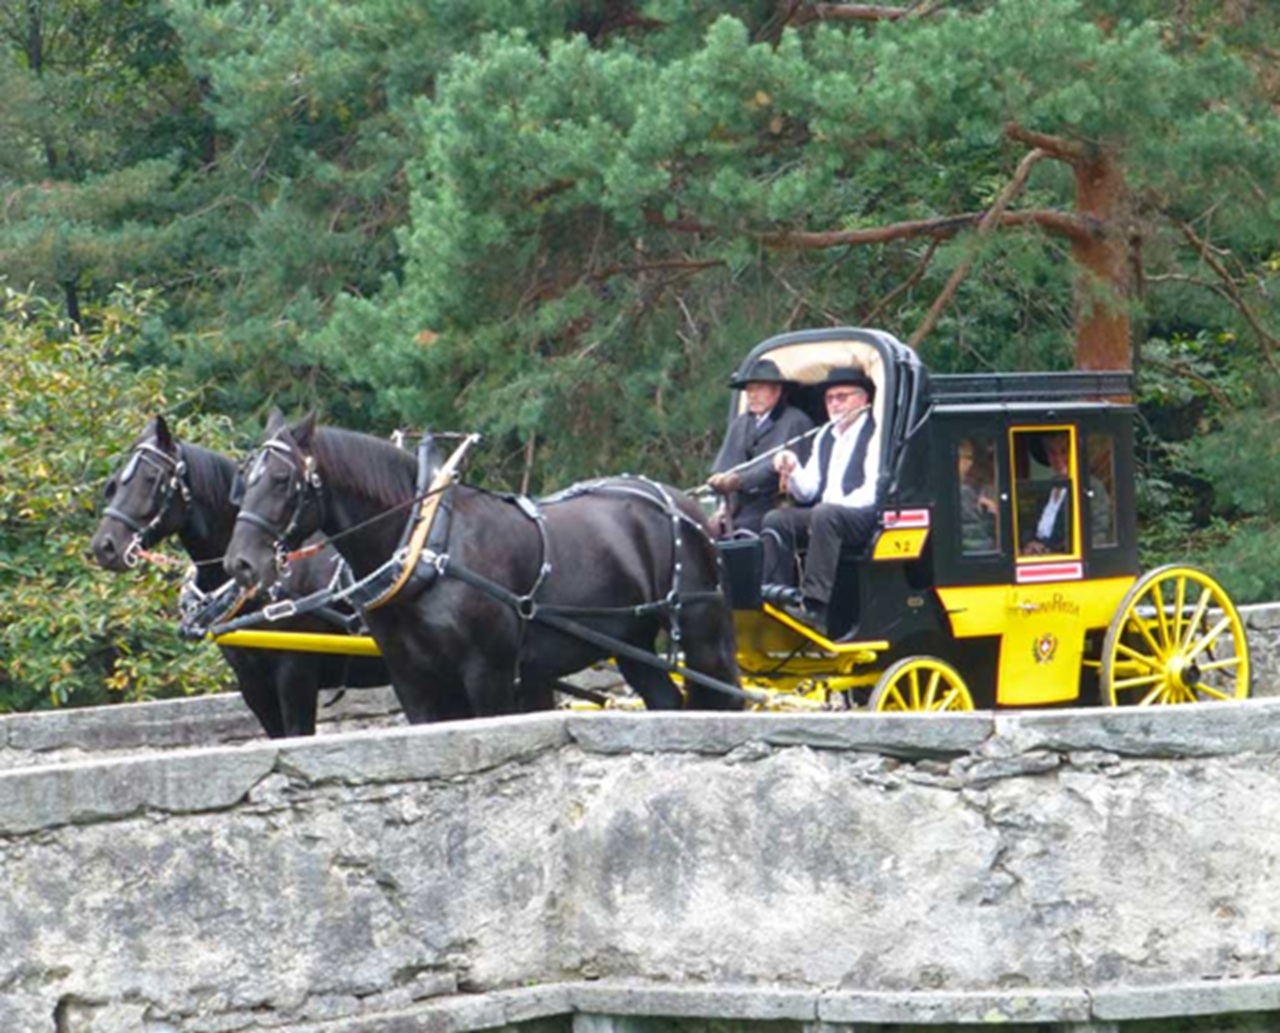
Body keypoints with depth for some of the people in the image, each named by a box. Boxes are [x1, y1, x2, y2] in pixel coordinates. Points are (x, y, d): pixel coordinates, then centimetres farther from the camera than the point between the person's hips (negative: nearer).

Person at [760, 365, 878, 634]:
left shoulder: (876, 433, -3)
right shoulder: (825, 436, 21)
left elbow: (875, 490, -13)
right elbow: (808, 492, 17)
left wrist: (837, 505, -22)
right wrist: (793, 473, -3)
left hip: (864, 518, -7)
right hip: (823, 512, 7)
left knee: (824, 516, -36)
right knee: (776, 520, -15)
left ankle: (816, 606, -42)